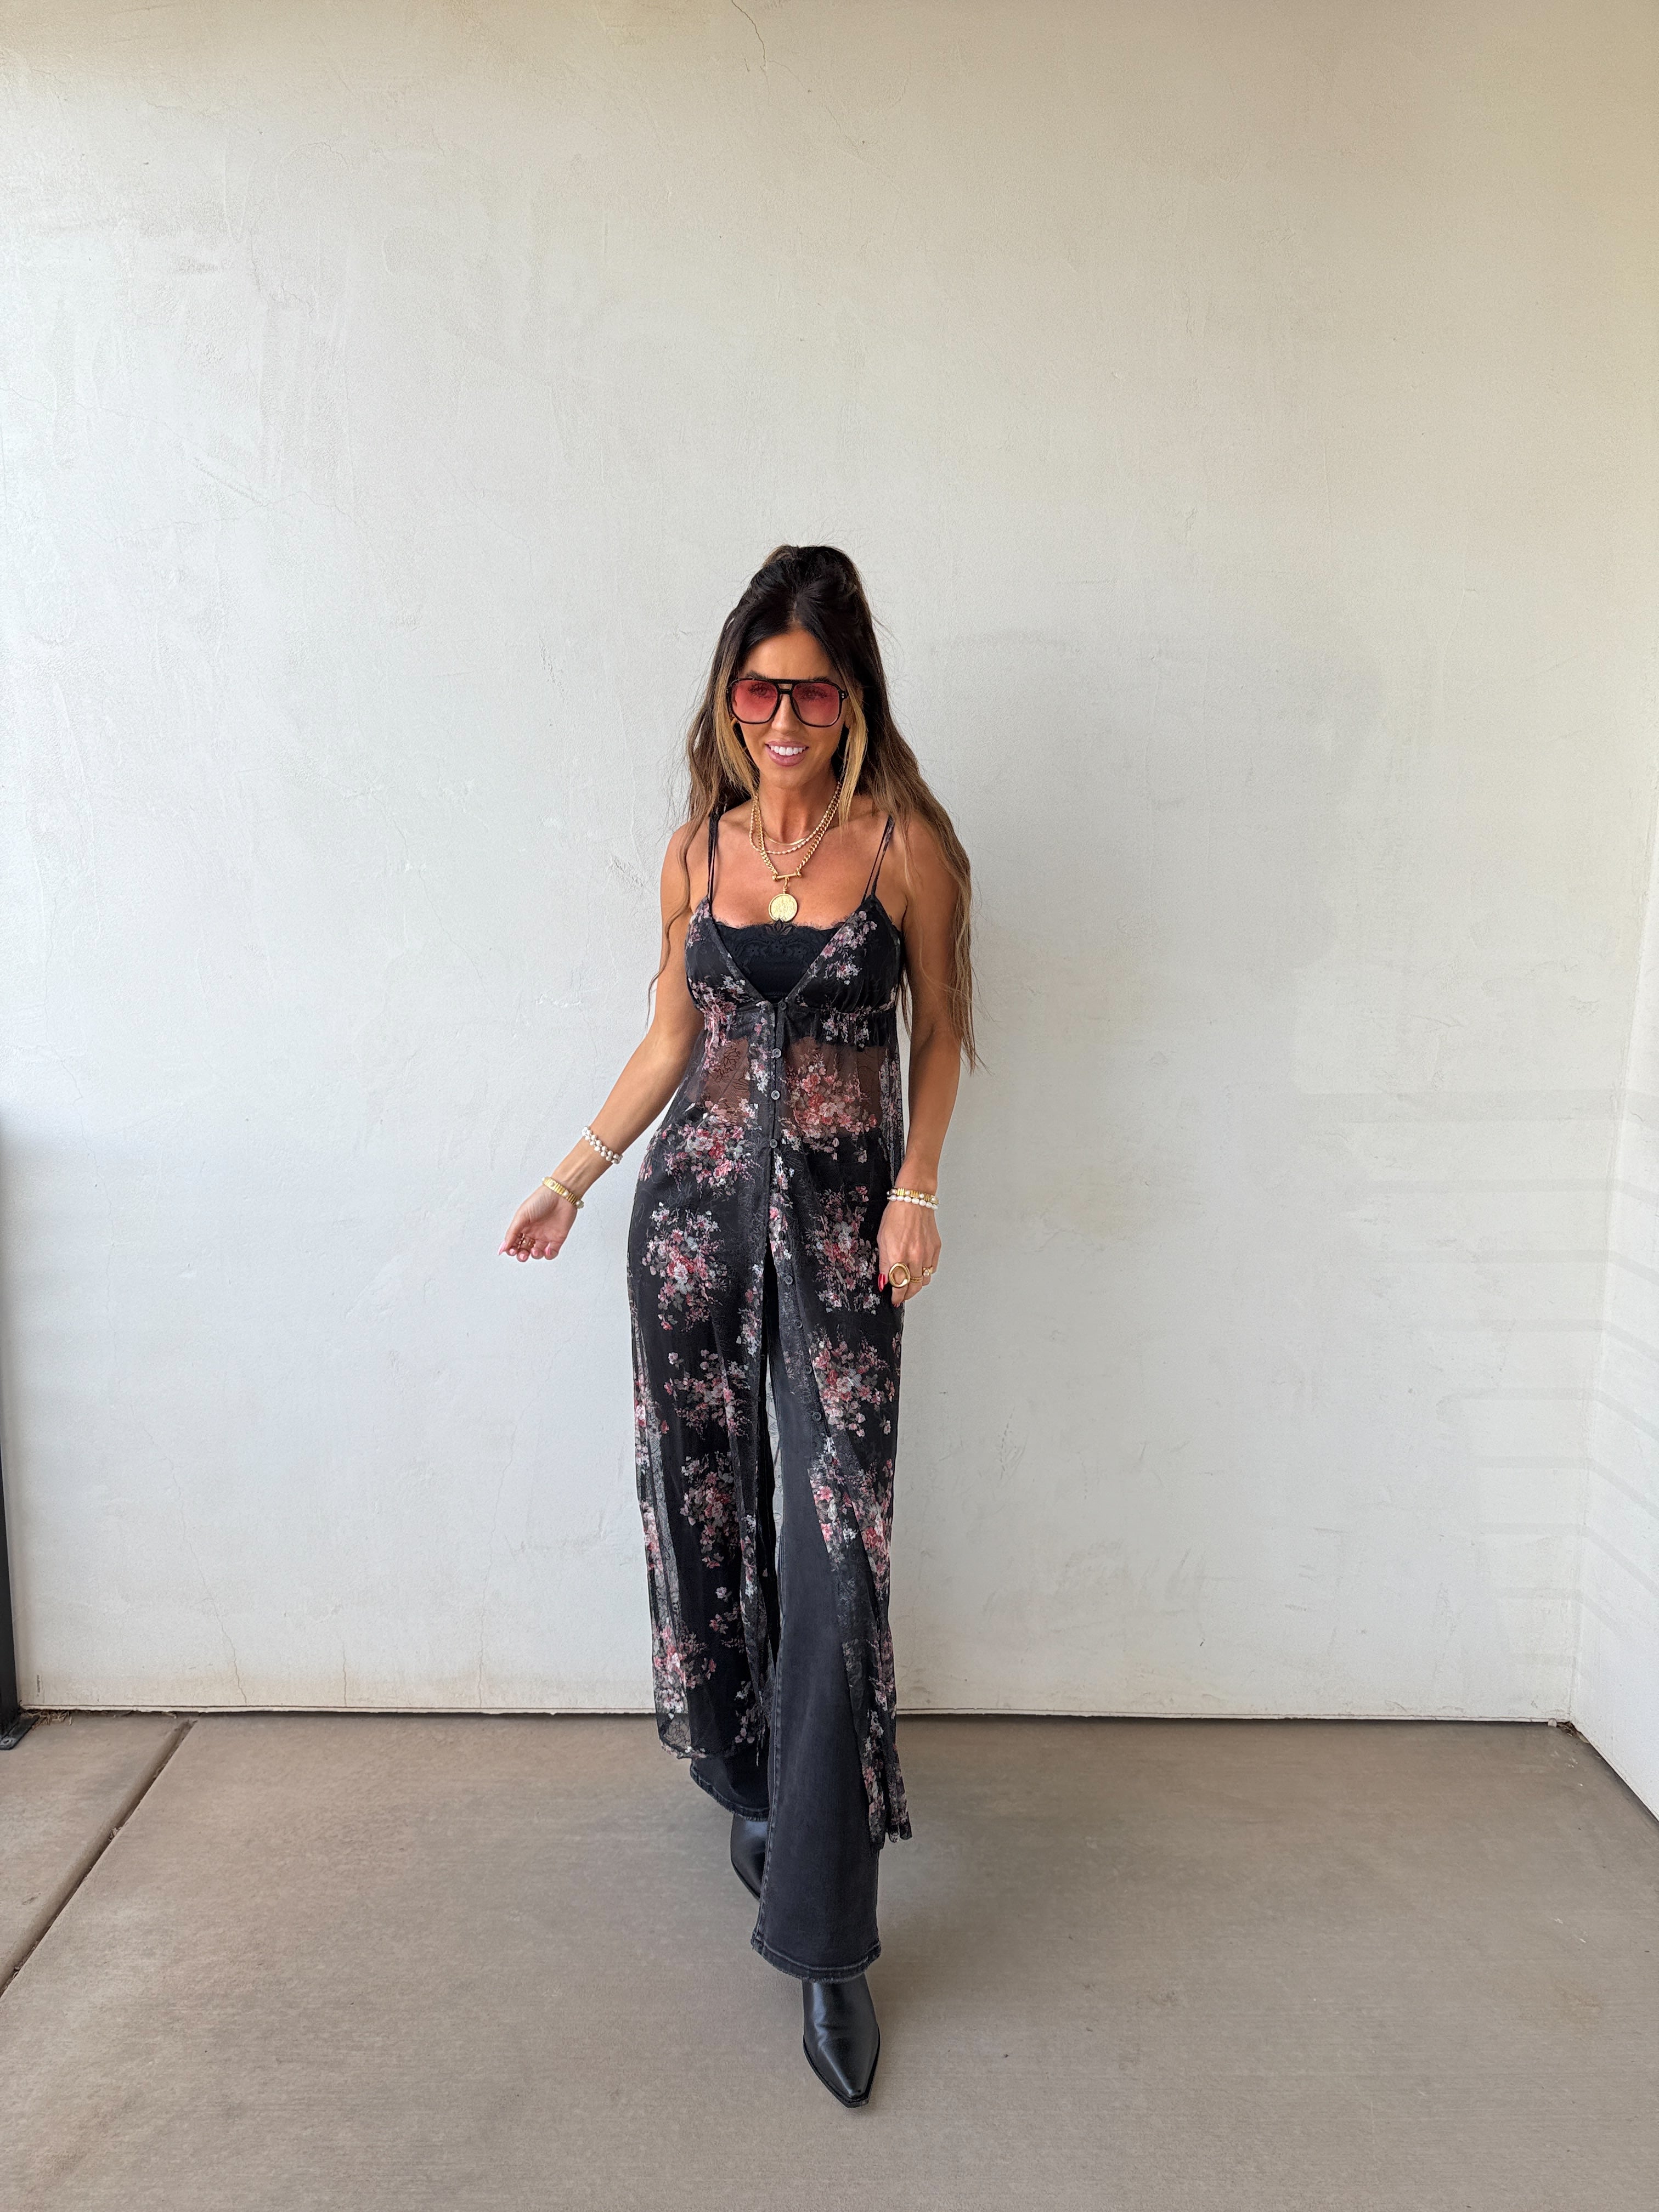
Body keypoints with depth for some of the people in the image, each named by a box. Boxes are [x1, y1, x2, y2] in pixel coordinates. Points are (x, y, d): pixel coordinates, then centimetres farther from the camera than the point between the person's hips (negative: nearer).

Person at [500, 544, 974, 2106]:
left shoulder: (905, 843, -3)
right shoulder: (699, 848, 7)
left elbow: (938, 1029, 4)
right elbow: (670, 1038, 13)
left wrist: (916, 1193, -6)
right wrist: (575, 1176, 10)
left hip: (840, 1221, -3)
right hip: (694, 1210, 4)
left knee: (837, 1551, -6)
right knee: (707, 1511, 10)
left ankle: (826, 1940, 3)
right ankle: (754, 1786, 35)